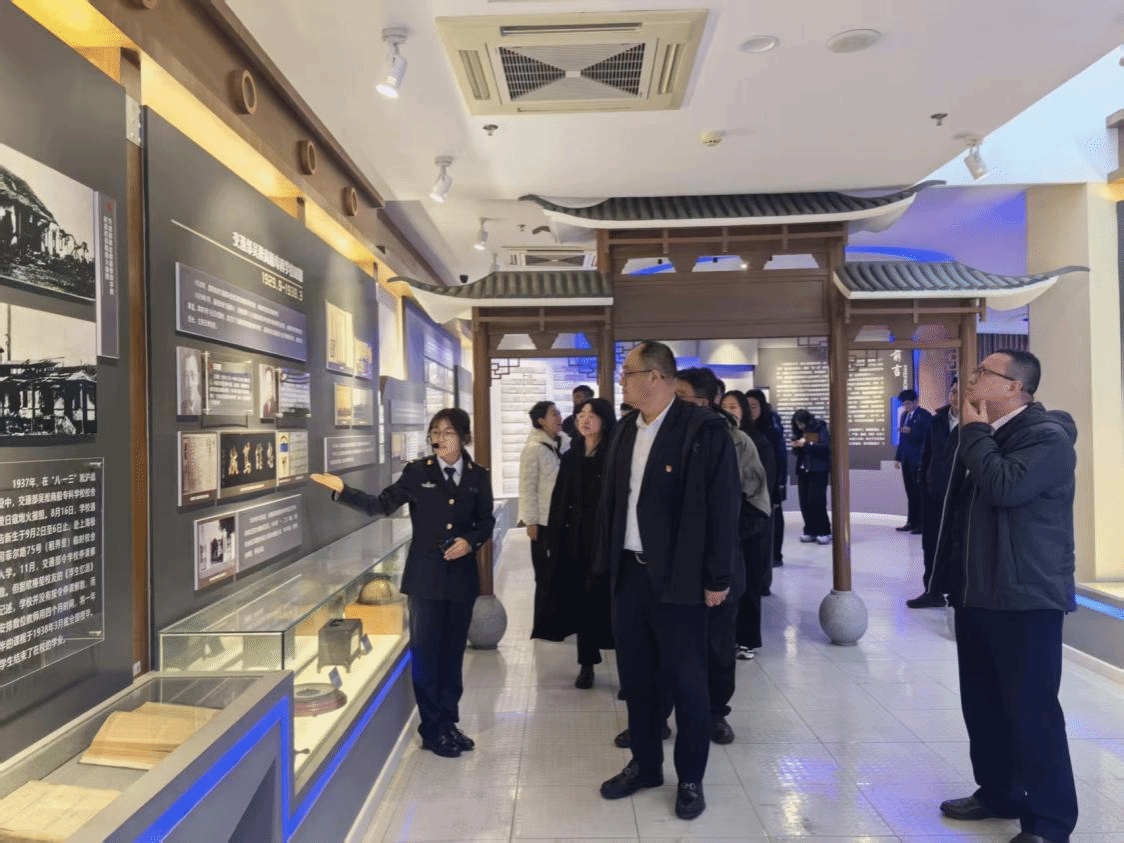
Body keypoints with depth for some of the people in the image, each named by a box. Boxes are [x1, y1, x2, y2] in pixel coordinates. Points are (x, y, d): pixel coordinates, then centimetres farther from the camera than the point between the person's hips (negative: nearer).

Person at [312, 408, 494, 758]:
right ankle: (432, 730, 18)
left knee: (453, 652, 13)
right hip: (426, 575, -2)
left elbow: (486, 520, 9)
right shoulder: (417, 472, -3)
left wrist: (471, 541, -9)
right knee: (425, 652, 4)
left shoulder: (478, 476, 3)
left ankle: (449, 723, 27)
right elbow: (382, 504, -4)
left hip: (462, 575, 2)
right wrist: (343, 491, -15)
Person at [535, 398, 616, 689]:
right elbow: (558, 499, 10)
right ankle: (587, 663, 21)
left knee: (604, 599, -2)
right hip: (574, 537, 5)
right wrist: (553, 539, 5)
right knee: (582, 601, 8)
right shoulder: (571, 456, 11)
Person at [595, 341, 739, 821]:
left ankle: (690, 779, 26)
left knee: (686, 682, 7)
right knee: (635, 676, 15)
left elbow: (722, 508, -13)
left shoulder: (702, 430, -12)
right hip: (629, 574, 6)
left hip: (678, 579, -6)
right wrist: (607, 562, 11)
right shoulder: (624, 432, 8)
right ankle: (644, 765, 34)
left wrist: (716, 578, -12)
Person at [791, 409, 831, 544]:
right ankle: (810, 531, 9)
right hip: (803, 471, 6)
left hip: (818, 471, -6)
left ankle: (824, 532, -1)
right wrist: (796, 446, -5)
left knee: (817, 500, -9)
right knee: (804, 502, 2)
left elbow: (825, 446, -15)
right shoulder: (800, 432, 14)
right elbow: (796, 452, 17)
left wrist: (806, 444, -21)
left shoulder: (820, 429, -3)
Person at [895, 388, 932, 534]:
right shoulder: (904, 415, 18)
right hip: (907, 460, 7)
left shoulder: (924, 415, -5)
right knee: (910, 492, 10)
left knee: (921, 492, -4)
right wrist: (898, 457, 18)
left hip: (918, 460, -7)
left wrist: (911, 431, -22)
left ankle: (923, 523, 0)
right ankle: (912, 522, 16)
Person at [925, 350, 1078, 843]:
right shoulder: (987, 435, 15)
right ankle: (998, 792, 30)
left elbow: (1004, 487, -28)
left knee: (1031, 709, -2)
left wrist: (974, 430, -18)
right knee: (982, 702, 15)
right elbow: (952, 491, 21)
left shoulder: (1046, 436, -13)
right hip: (977, 593, 9)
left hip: (1025, 598, -9)